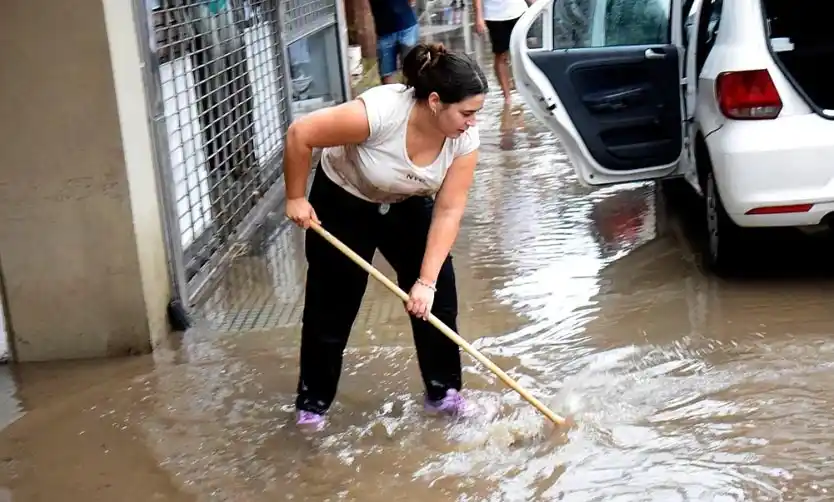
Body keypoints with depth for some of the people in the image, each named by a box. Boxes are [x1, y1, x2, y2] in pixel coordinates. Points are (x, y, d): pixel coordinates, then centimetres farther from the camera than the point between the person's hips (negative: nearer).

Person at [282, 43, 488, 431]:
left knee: (438, 299, -1)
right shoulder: (380, 111, -39)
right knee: (331, 308, 3)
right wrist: (296, 198, -19)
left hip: (407, 206, 4)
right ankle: (312, 401, 22)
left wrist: (426, 280, -25)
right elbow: (300, 134, -30)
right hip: (343, 203, -4)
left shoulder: (464, 140, -24)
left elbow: (448, 212, -21)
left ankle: (443, 391, 18)